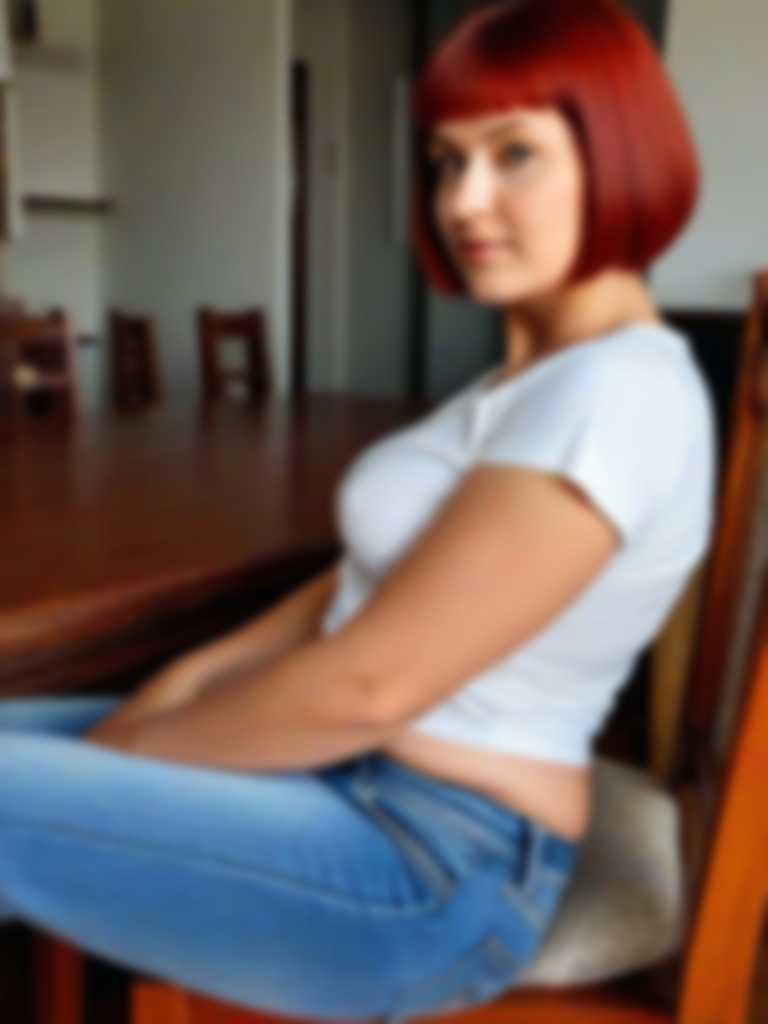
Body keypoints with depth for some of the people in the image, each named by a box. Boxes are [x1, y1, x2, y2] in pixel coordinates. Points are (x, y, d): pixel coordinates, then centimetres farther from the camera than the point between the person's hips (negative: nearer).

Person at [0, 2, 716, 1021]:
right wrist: (196, 670, 1)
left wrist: (123, 748, -10)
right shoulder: (542, 372, 10)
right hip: (366, 785, 9)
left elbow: (372, 681, -23)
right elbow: (374, 576, 12)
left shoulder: (614, 392, -22)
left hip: (436, 870, -9)